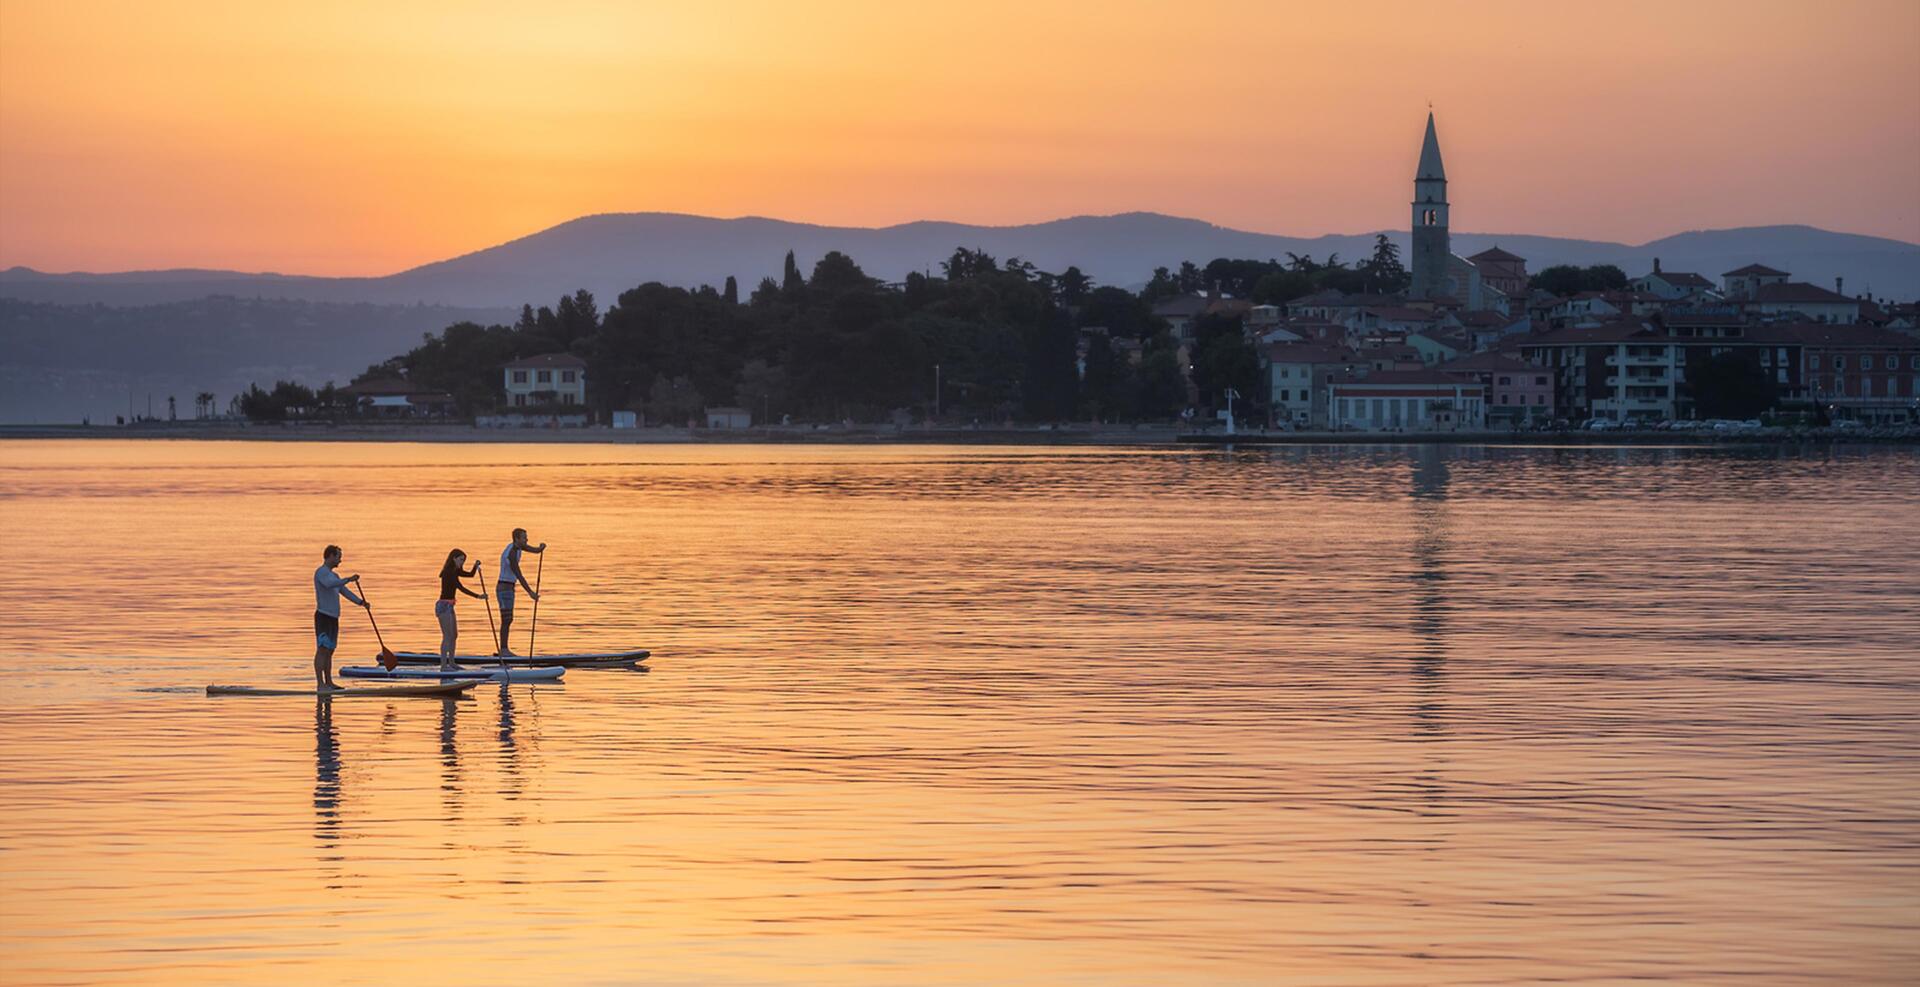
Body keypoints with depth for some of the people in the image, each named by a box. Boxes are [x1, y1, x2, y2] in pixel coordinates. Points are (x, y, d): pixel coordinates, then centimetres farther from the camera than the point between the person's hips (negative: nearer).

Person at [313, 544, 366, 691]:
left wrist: (360, 602, 10)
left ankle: (328, 682, 14)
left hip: (333, 618, 10)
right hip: (323, 616, -10)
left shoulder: (333, 575, 22)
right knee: (322, 650, -11)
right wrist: (349, 579, -34)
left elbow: (344, 591, 21)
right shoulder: (321, 572, -8)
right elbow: (330, 584, -28)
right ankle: (320, 684, -14)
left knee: (329, 651, 10)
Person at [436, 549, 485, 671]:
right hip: (444, 606, -10)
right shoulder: (448, 572, -17)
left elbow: (470, 574, 20)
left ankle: (451, 663, 22)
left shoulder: (454, 571, 12)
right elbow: (461, 588, -22)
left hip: (449, 606, 10)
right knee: (447, 636, -11)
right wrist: (478, 596, -24)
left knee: (454, 635, 14)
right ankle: (443, 665, -12)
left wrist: (476, 566, -1)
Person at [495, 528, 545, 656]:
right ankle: (503, 651, -11)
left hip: (508, 588, 10)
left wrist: (542, 547, -13)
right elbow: (519, 576, -27)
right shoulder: (511, 555, -24)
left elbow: (536, 550, 12)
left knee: (508, 620, 10)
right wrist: (530, 593, -26)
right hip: (504, 589, -10)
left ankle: (503, 650, 11)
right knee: (506, 620, -11)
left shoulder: (517, 546, 7)